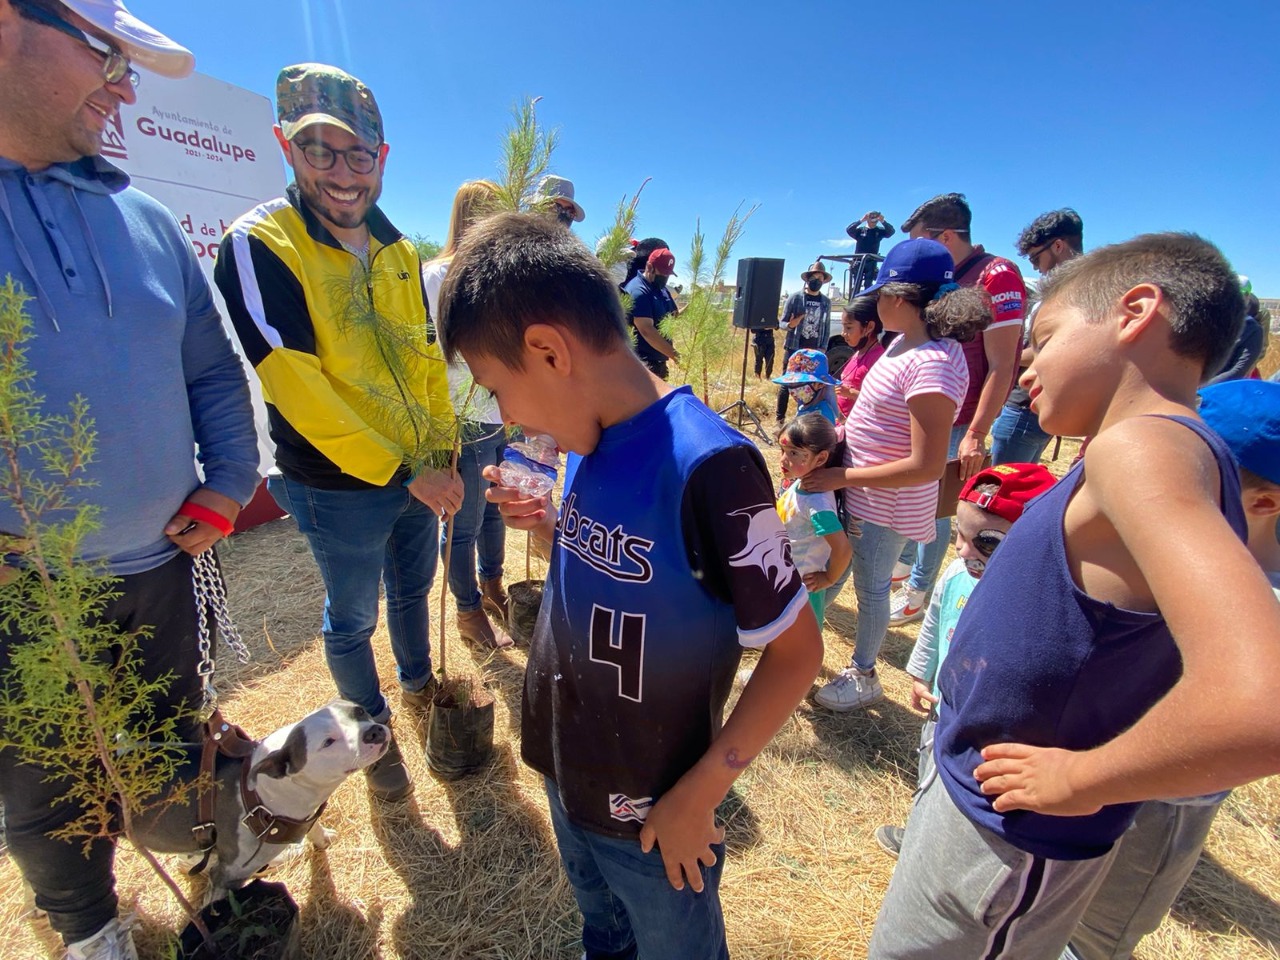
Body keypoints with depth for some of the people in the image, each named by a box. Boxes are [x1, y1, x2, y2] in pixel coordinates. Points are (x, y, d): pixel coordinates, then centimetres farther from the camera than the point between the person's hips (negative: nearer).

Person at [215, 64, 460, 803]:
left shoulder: (399, 250, 4)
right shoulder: (260, 243, -15)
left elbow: (427, 358, 7)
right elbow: (297, 387, -21)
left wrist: (442, 455, -2)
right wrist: (403, 473, -20)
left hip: (418, 476, 6)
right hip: (340, 489, -5)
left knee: (414, 588, 24)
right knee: (353, 617, 14)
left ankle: (418, 682, 50)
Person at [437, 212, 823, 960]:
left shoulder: (706, 466, -30)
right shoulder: (589, 443, -5)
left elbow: (797, 650, -21)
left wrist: (699, 794, -18)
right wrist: (547, 526, -10)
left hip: (653, 811, -6)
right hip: (568, 776, 6)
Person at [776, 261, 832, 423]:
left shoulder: (826, 302, 6)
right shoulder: (796, 297, -3)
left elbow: (826, 327, 10)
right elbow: (782, 322, -2)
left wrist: (823, 348, 1)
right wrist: (790, 325, -24)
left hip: (814, 351, 3)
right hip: (794, 349, -3)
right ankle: (780, 418, 8)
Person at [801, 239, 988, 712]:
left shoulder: (933, 364, -27)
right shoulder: (905, 343, 0)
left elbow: (926, 465, -28)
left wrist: (842, 477, -23)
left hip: (887, 505, -8)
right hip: (857, 492, 8)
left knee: (870, 589, 12)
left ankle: (864, 677, 37)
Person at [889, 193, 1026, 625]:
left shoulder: (997, 276, -14)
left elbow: (1001, 367, -18)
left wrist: (976, 435, -22)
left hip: (957, 422, -8)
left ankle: (916, 594, 16)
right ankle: (907, 565, 37)